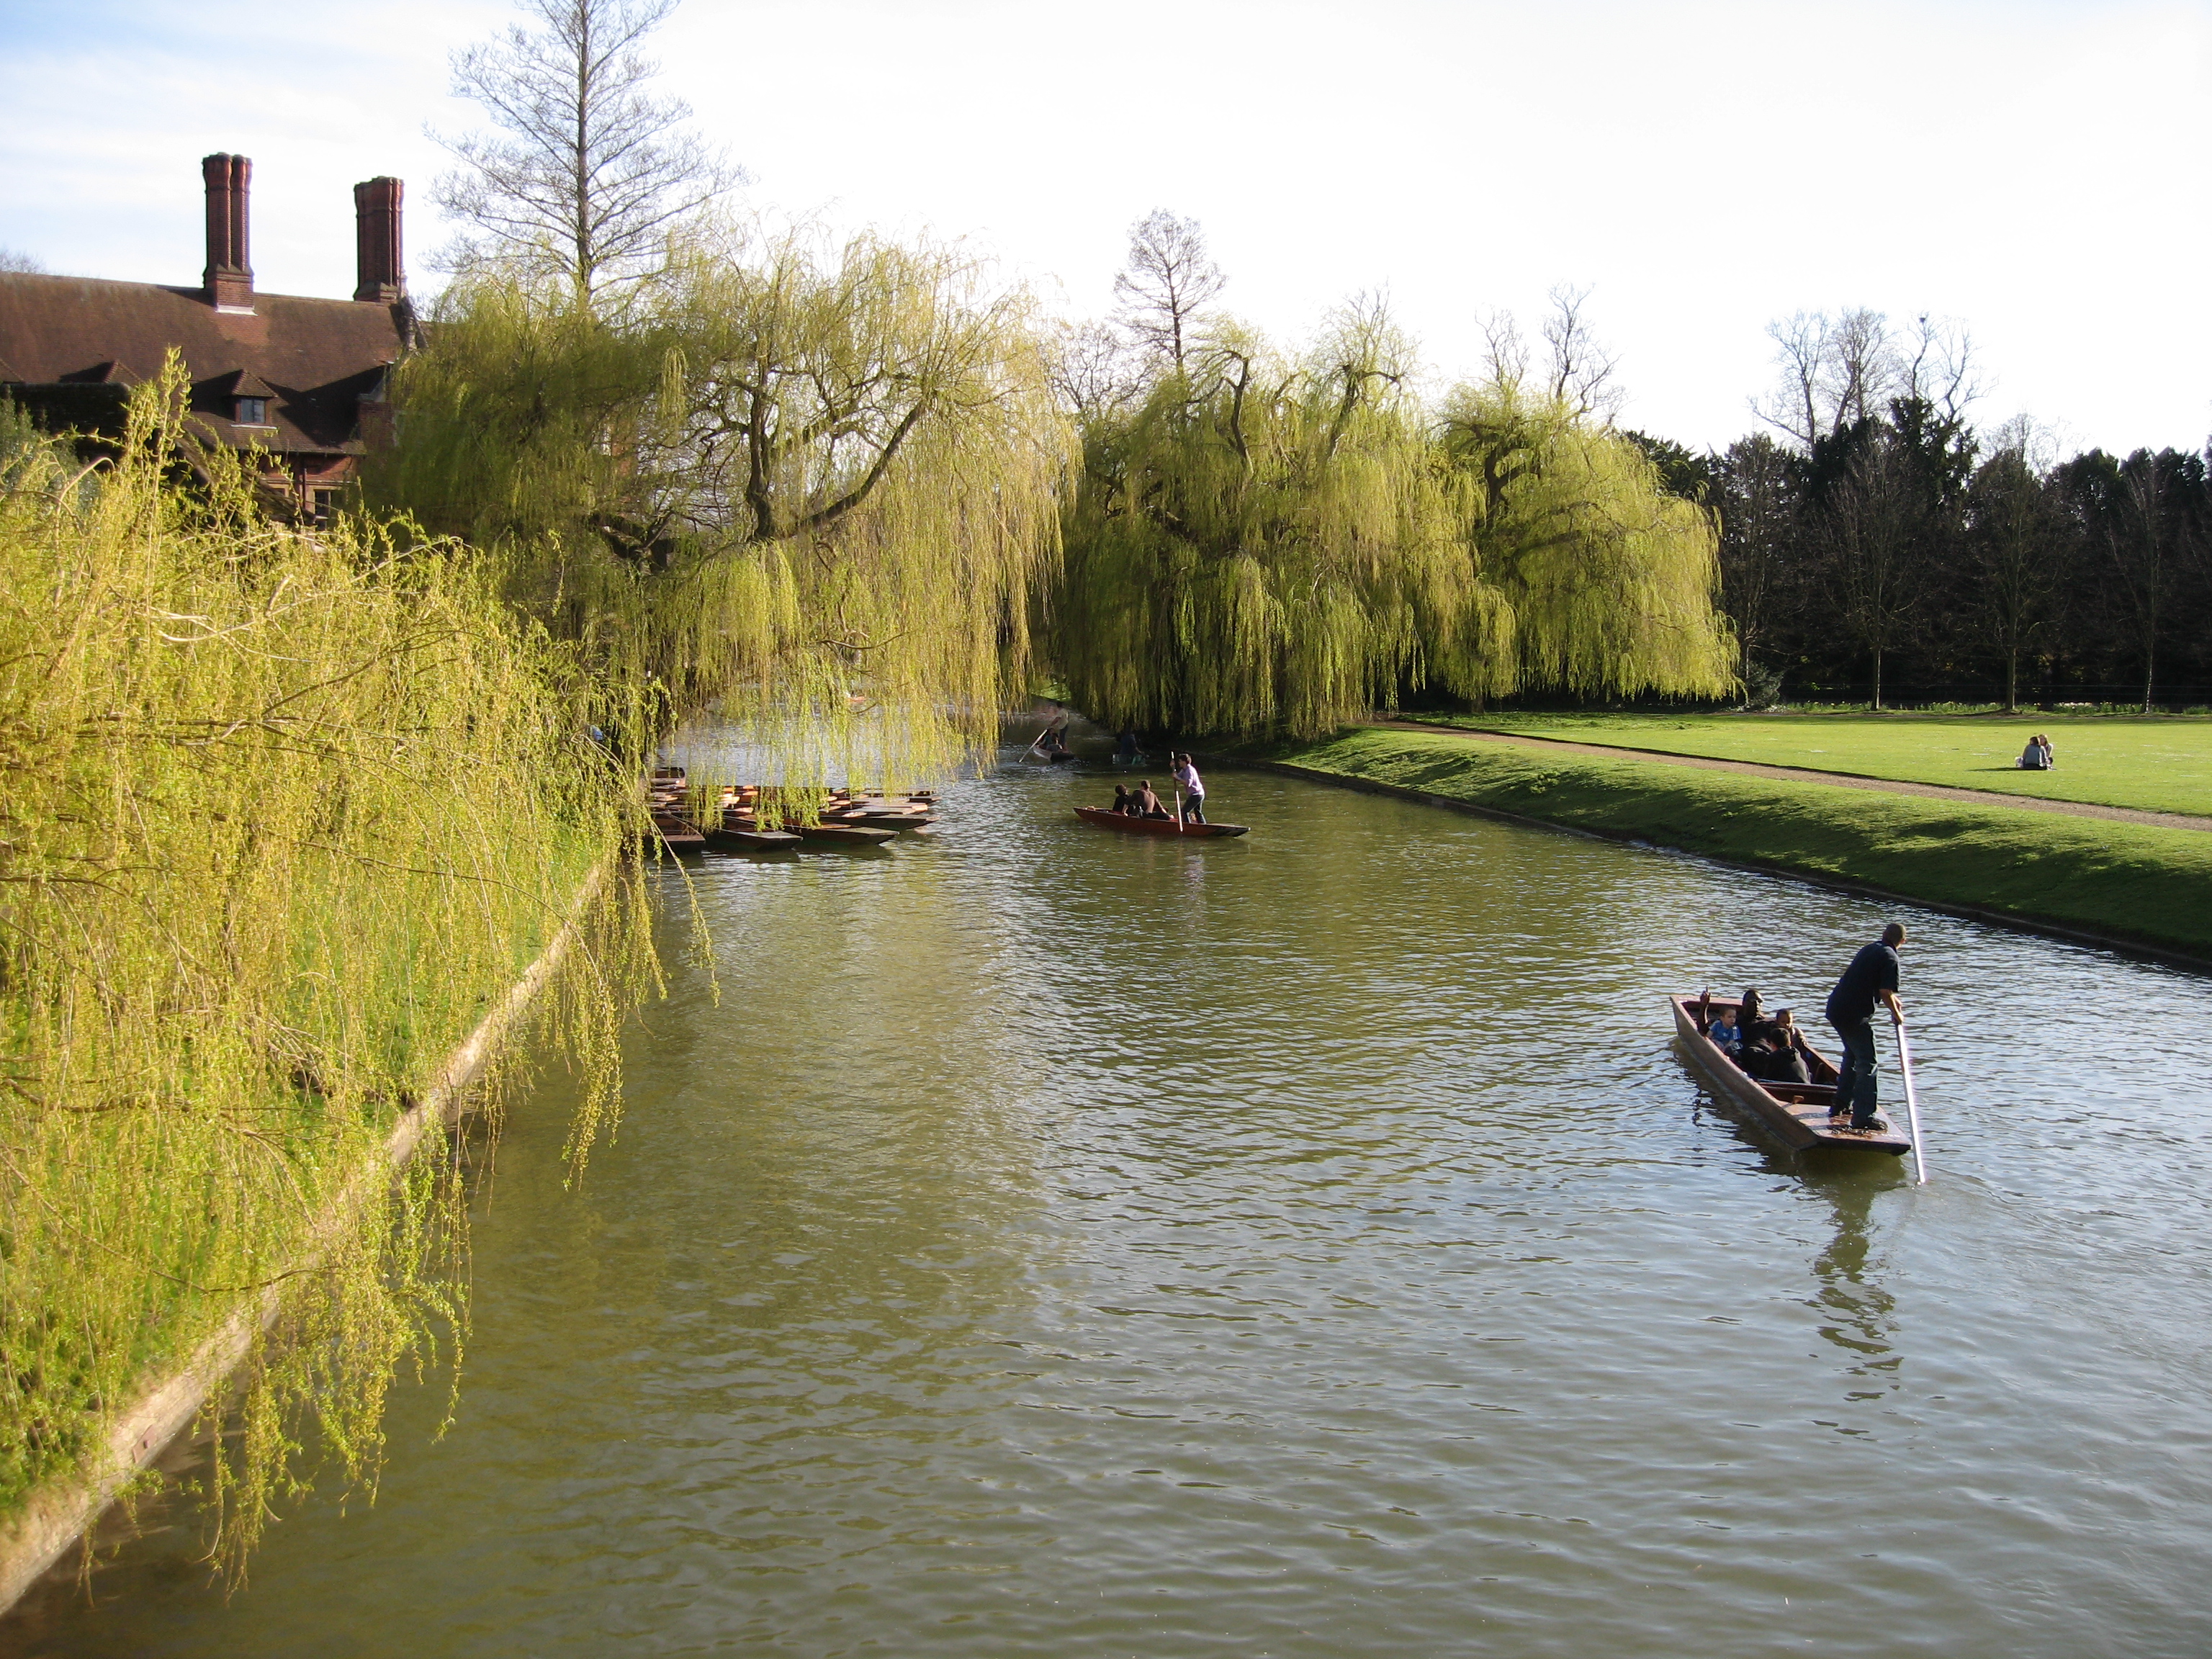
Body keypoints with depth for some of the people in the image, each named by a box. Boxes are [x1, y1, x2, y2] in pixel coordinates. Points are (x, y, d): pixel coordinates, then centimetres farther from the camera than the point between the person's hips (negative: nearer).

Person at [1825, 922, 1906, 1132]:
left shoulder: (1868, 949, 17)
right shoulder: (1890, 957, -9)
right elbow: (1885, 992, -17)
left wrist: (1893, 1000, 42)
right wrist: (1896, 1014, -1)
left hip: (1835, 1008, 9)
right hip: (1855, 1014, -9)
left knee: (1852, 1055, 27)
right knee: (1867, 1063, -4)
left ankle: (1841, 1105, 34)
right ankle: (1862, 1118, -8)